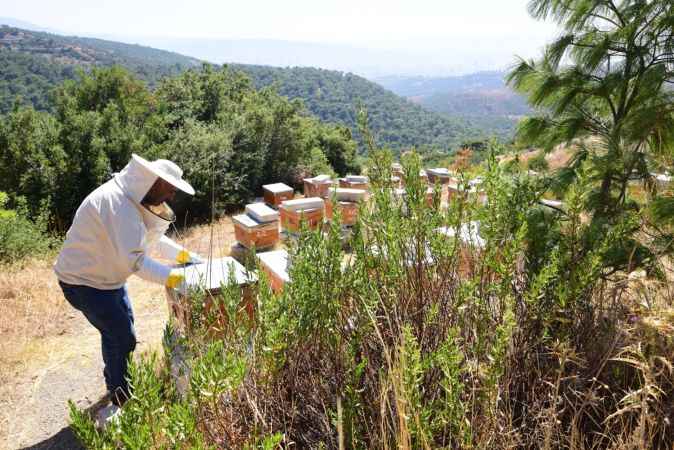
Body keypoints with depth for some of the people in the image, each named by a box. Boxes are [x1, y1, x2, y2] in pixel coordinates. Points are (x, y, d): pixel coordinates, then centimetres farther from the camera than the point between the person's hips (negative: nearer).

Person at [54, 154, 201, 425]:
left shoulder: (134, 198, -1)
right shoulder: (118, 203, -32)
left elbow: (151, 238, 8)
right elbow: (133, 258, -39)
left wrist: (182, 254, -2)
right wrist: (170, 278, -35)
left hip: (106, 274, 10)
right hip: (83, 281, -10)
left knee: (120, 327, 20)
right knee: (122, 338, -4)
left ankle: (117, 382, 42)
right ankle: (121, 402, 14)